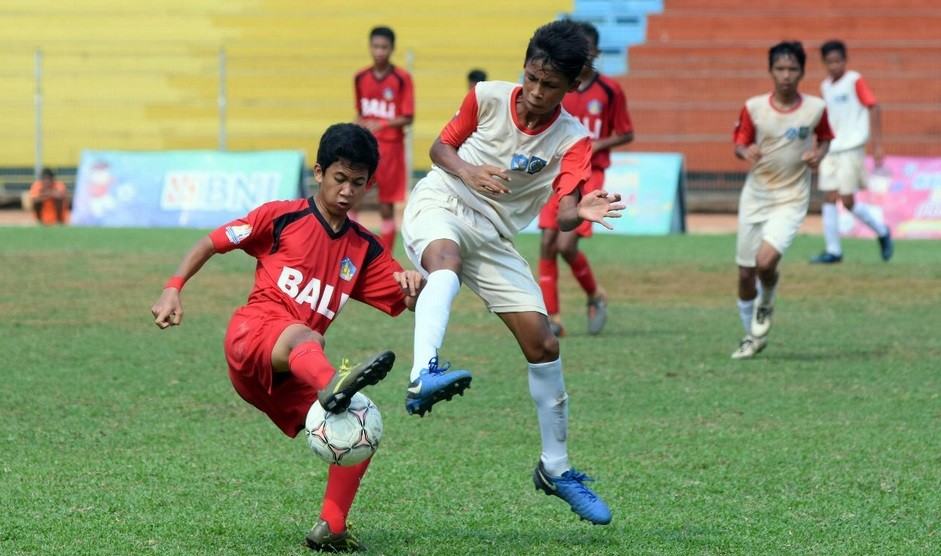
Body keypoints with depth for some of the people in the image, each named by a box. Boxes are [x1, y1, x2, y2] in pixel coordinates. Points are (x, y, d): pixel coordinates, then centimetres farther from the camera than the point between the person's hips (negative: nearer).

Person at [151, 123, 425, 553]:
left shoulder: (365, 250, 15)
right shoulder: (282, 218, 4)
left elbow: (409, 304, 11)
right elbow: (211, 243, 9)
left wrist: (414, 288, -14)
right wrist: (173, 289, -5)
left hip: (288, 377, 7)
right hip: (250, 338, -7)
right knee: (304, 337, -41)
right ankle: (334, 386, -76)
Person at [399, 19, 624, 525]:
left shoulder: (572, 140, -8)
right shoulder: (486, 98, -7)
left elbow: (564, 215, -19)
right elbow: (440, 147, 5)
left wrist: (581, 213, -44)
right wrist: (467, 170, -17)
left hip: (495, 237, 3)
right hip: (440, 205, -3)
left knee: (544, 343, -2)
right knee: (447, 263, -40)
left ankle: (555, 469, 14)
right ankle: (424, 378, -63)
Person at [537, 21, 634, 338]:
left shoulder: (609, 90, -2)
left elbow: (626, 135, 3)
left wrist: (596, 146, -12)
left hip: (589, 175, -3)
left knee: (566, 245, -14)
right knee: (547, 243, -6)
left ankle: (595, 296, 13)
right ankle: (552, 318, 1)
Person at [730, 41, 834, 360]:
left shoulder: (816, 108, -5)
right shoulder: (754, 107, -4)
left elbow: (825, 138, 13)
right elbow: (739, 144, 4)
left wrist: (819, 154, -9)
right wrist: (746, 151, -19)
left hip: (792, 198, -2)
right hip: (755, 195, 2)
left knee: (766, 261, -24)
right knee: (745, 273, 6)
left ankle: (766, 305, 11)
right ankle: (753, 336, 28)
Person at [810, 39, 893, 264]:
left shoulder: (855, 81, -7)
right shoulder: (825, 87, 11)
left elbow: (874, 108, -10)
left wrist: (877, 146, -15)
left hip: (851, 149, -6)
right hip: (830, 150, 6)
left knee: (848, 201, -8)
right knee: (829, 199, 1)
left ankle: (882, 231, 14)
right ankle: (832, 250, 6)